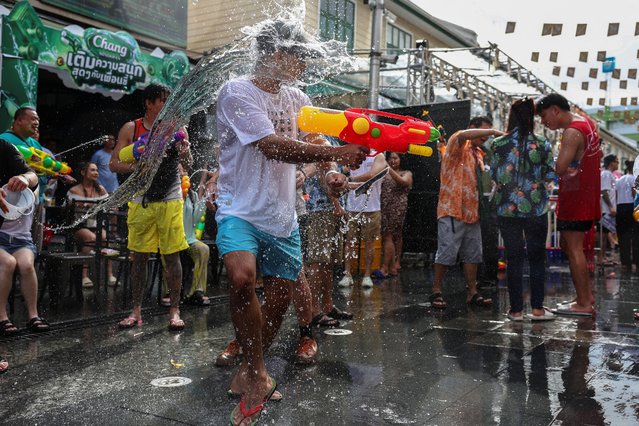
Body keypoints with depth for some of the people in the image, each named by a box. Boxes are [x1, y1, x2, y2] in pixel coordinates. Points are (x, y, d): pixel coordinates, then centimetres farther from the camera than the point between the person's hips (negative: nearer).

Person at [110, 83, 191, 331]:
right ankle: (136, 310, 16)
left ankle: (174, 310, 7)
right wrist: (137, 167, -15)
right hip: (141, 201, 1)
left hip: (170, 201, 0)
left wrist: (185, 154, -22)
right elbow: (114, 164, 3)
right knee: (139, 256, 5)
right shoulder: (131, 129, 4)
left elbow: (188, 166, 0)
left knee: (172, 256, -1)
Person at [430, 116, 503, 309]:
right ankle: (436, 291, 6)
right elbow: (462, 135, -28)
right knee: (446, 253, -4)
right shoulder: (457, 145, -4)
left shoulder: (478, 153, 19)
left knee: (472, 255, 10)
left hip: (472, 212, 8)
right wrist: (493, 131, -24)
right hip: (453, 210, -8)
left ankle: (472, 293, 17)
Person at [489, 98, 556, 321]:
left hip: (507, 209, 1)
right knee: (537, 258, 9)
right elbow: (551, 175, -1)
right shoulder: (542, 144, -4)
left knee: (514, 258, 7)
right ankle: (537, 309, 11)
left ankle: (516, 310, 9)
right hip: (536, 208, 0)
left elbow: (494, 175, -1)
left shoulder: (497, 144, -4)